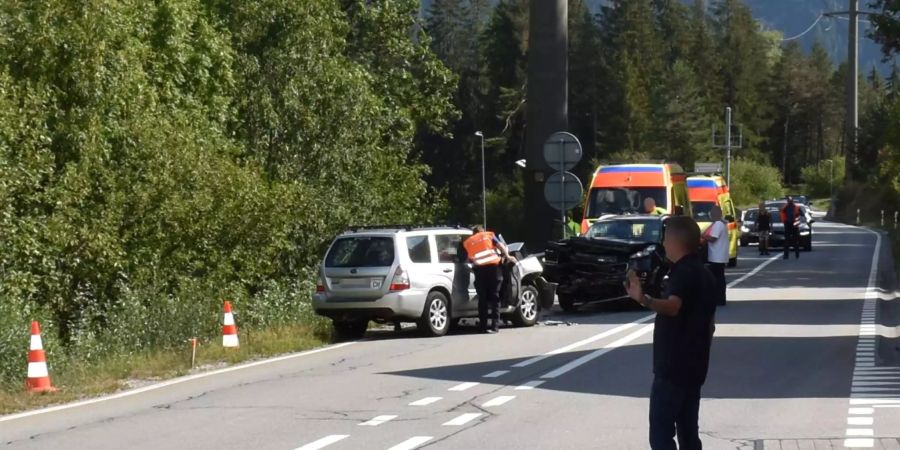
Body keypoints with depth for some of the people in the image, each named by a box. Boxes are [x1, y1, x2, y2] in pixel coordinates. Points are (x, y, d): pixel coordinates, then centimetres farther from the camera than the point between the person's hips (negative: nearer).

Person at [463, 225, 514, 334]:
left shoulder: (467, 242, 23)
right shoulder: (489, 235, 20)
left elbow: (468, 257, 13)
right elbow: (500, 246, 6)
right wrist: (507, 256, 9)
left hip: (479, 269, 1)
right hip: (493, 266, -1)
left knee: (482, 298, 7)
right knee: (495, 297, 4)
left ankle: (483, 327, 6)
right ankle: (495, 326, -1)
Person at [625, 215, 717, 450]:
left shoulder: (683, 272, -17)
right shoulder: (703, 273, 13)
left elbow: (673, 306, -38)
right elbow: (709, 323, 22)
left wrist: (644, 300, -56)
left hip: (673, 366, -10)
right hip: (693, 365, 10)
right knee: (688, 431, 12)